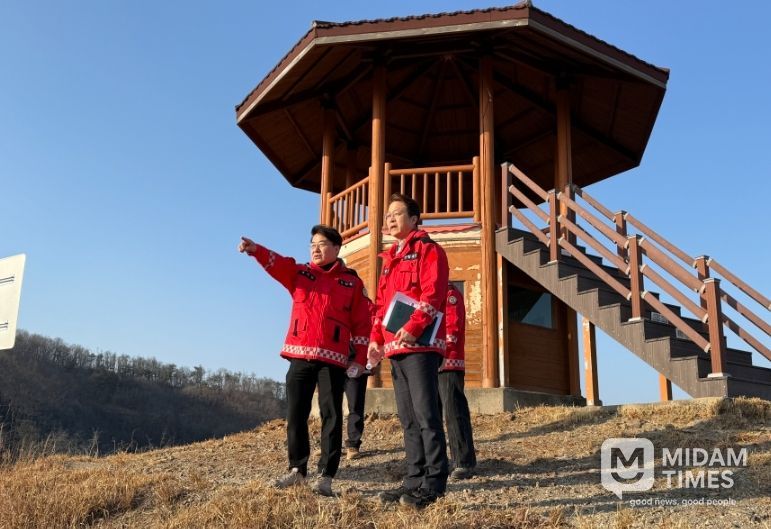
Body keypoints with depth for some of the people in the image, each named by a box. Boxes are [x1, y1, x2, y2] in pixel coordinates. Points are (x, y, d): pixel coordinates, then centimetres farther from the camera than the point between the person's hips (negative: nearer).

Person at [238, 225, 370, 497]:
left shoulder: (352, 282, 5)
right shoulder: (299, 273, 12)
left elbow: (362, 323, 3)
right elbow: (276, 263, -8)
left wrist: (359, 359, -4)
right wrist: (255, 249, -29)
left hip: (333, 358, -3)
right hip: (299, 356, 3)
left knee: (330, 415, -2)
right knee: (295, 414, 6)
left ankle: (325, 476, 3)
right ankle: (297, 469, 19)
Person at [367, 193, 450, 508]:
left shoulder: (428, 249, 0)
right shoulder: (390, 259, 25)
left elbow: (432, 294, -13)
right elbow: (381, 303, 24)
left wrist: (413, 327, -23)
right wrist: (376, 338, 12)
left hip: (420, 345, -9)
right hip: (395, 348, 9)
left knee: (425, 414, -9)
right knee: (407, 418, 9)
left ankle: (433, 482, -4)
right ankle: (415, 479, 15)